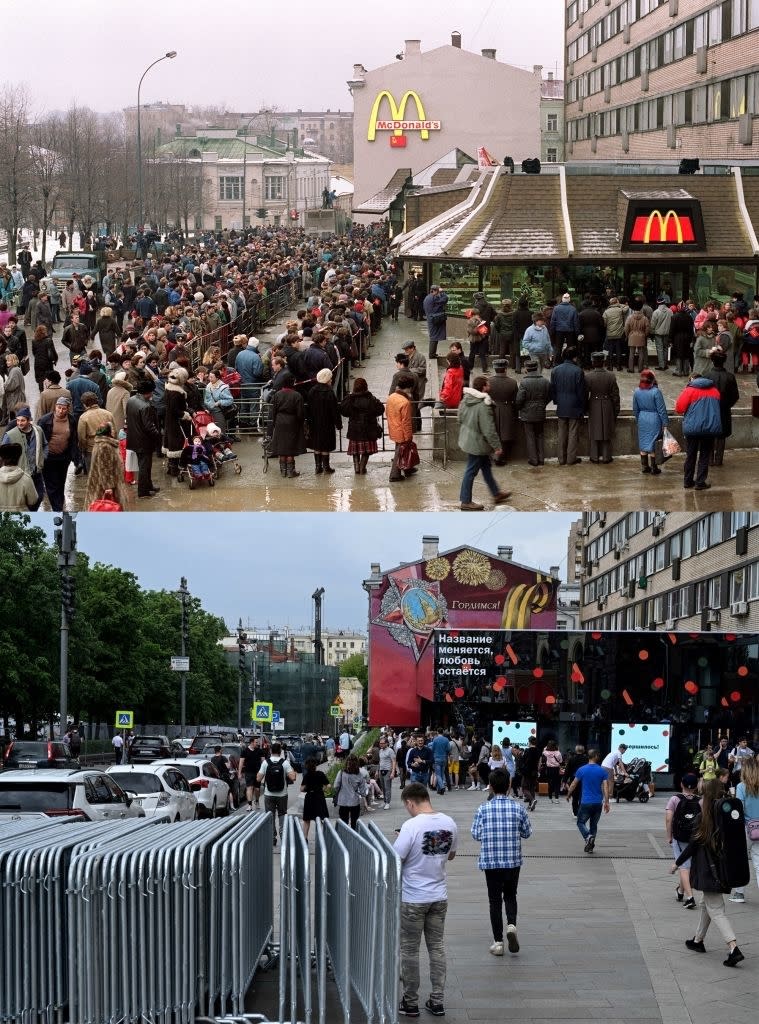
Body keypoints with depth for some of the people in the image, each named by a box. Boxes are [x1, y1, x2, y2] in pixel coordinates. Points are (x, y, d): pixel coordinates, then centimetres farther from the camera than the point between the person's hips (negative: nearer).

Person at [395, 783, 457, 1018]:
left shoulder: (411, 826, -20)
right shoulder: (449, 824, -1)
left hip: (413, 900, -5)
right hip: (439, 897, 5)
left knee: (410, 950, 7)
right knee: (437, 947, 13)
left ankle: (411, 1003, 15)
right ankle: (437, 1001, 15)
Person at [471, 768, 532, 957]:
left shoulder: (483, 809, -8)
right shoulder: (518, 807, -6)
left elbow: (476, 835, -5)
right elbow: (527, 833, 2)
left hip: (490, 861, -1)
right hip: (513, 861, 1)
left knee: (495, 900, 7)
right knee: (510, 896, 19)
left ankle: (498, 942, 8)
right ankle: (511, 925, -6)